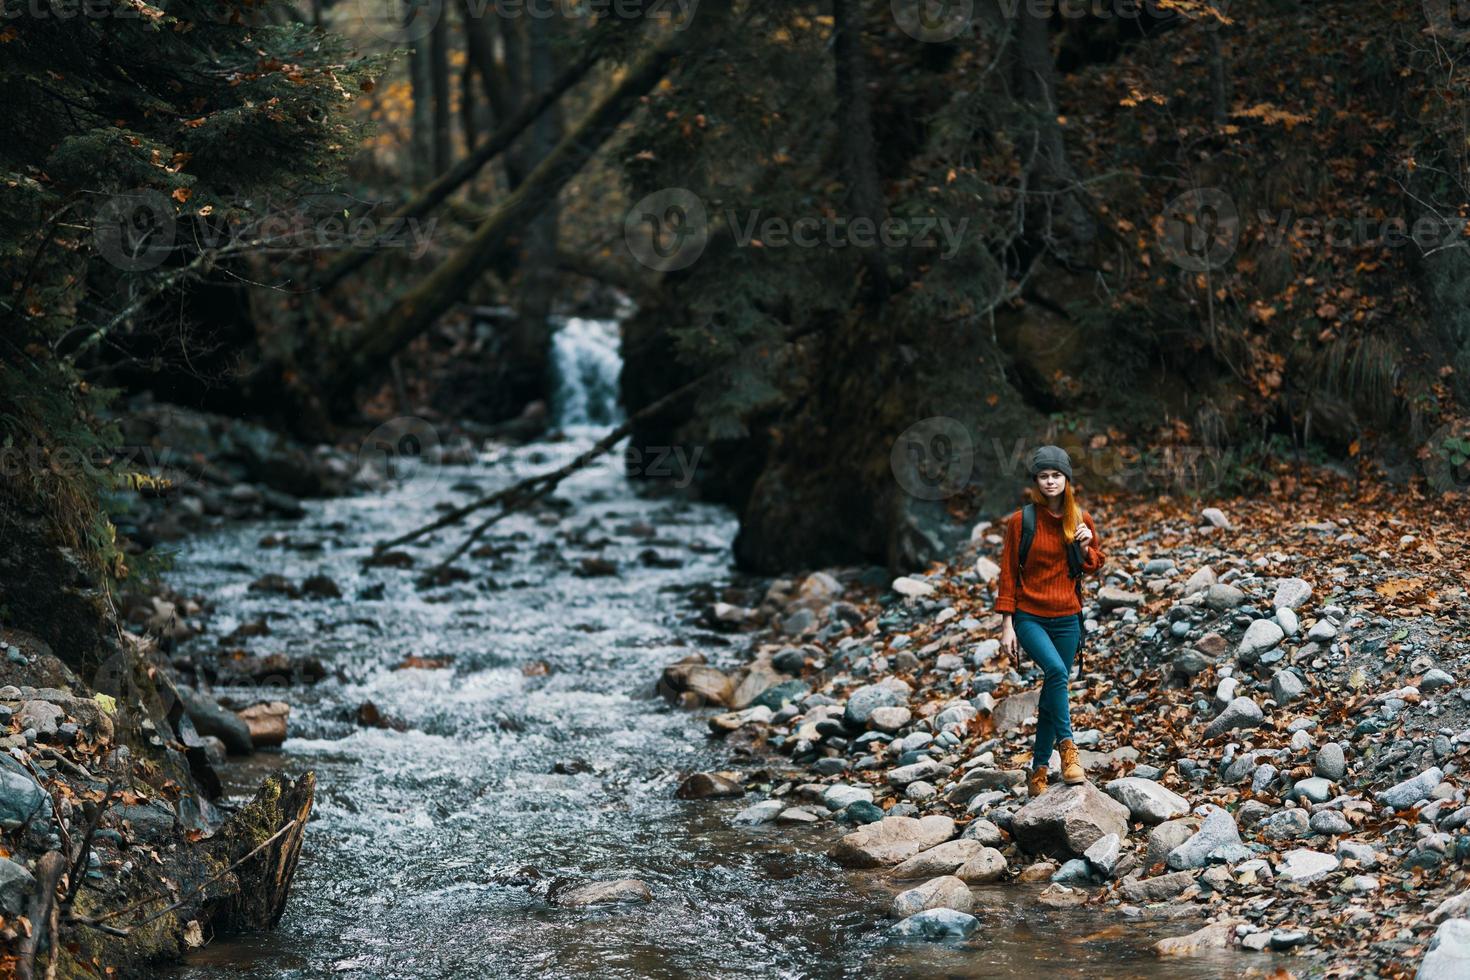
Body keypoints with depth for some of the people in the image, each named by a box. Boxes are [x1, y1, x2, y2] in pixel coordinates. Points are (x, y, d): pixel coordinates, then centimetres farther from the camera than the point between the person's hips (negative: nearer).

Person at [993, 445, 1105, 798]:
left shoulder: (1081, 519, 3)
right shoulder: (1021, 521, -6)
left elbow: (1094, 565, 14)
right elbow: (1008, 573, -3)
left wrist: (1085, 548, -9)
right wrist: (1007, 625, -7)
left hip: (1067, 619, 3)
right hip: (1029, 616, -3)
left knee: (1053, 691, 6)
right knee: (1056, 670, -29)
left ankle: (1039, 770, 15)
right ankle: (1067, 747, -23)